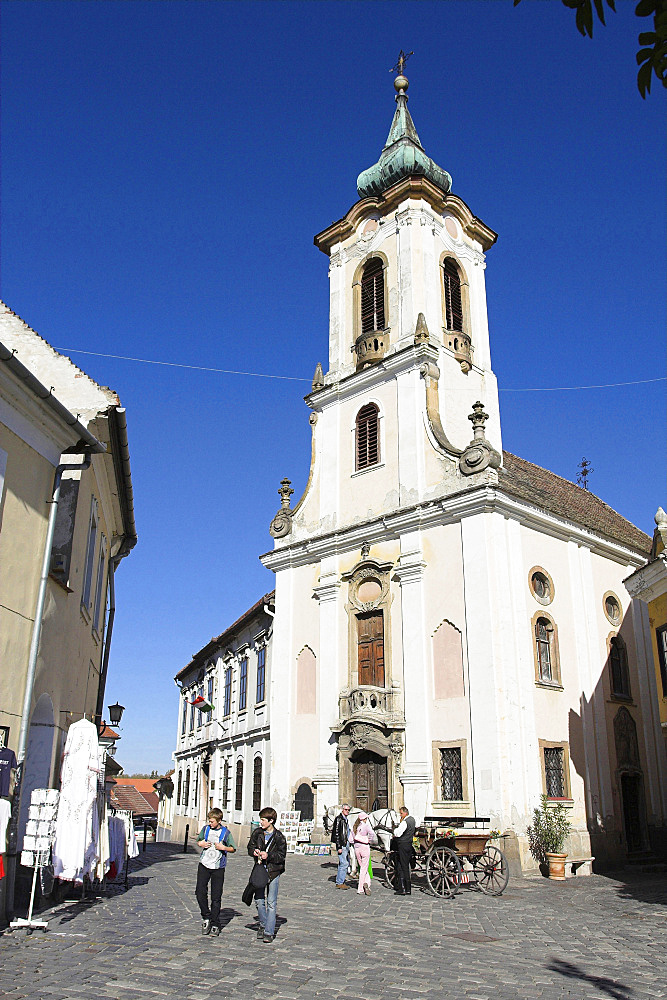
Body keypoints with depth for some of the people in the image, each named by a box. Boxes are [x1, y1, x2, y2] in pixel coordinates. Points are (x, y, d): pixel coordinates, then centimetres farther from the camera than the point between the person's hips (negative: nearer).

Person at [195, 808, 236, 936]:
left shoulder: (225, 832, -5)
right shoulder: (205, 829, 3)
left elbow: (233, 849, 4)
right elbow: (198, 840, 19)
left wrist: (223, 848, -14)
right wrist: (201, 844, -3)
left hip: (218, 868, -3)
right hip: (204, 865, 3)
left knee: (216, 897, 1)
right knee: (200, 892, -6)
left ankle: (215, 925, 12)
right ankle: (206, 917, 16)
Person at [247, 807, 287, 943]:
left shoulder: (279, 837, -9)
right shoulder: (257, 833, 3)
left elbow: (282, 855, -8)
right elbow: (250, 846, 14)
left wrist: (268, 855, -20)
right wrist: (254, 851, -8)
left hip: (273, 871, -4)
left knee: (271, 903, -3)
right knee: (259, 901, 7)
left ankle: (269, 932, 3)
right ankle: (263, 925, 28)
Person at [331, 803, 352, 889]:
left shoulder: (346, 819, 17)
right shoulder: (339, 819, -12)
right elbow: (336, 834, -17)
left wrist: (348, 846, 20)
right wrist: (339, 847, -20)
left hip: (346, 844, 10)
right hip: (341, 844, -10)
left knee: (346, 863, 12)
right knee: (344, 863, -11)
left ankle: (340, 881, 20)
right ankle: (339, 883, -5)